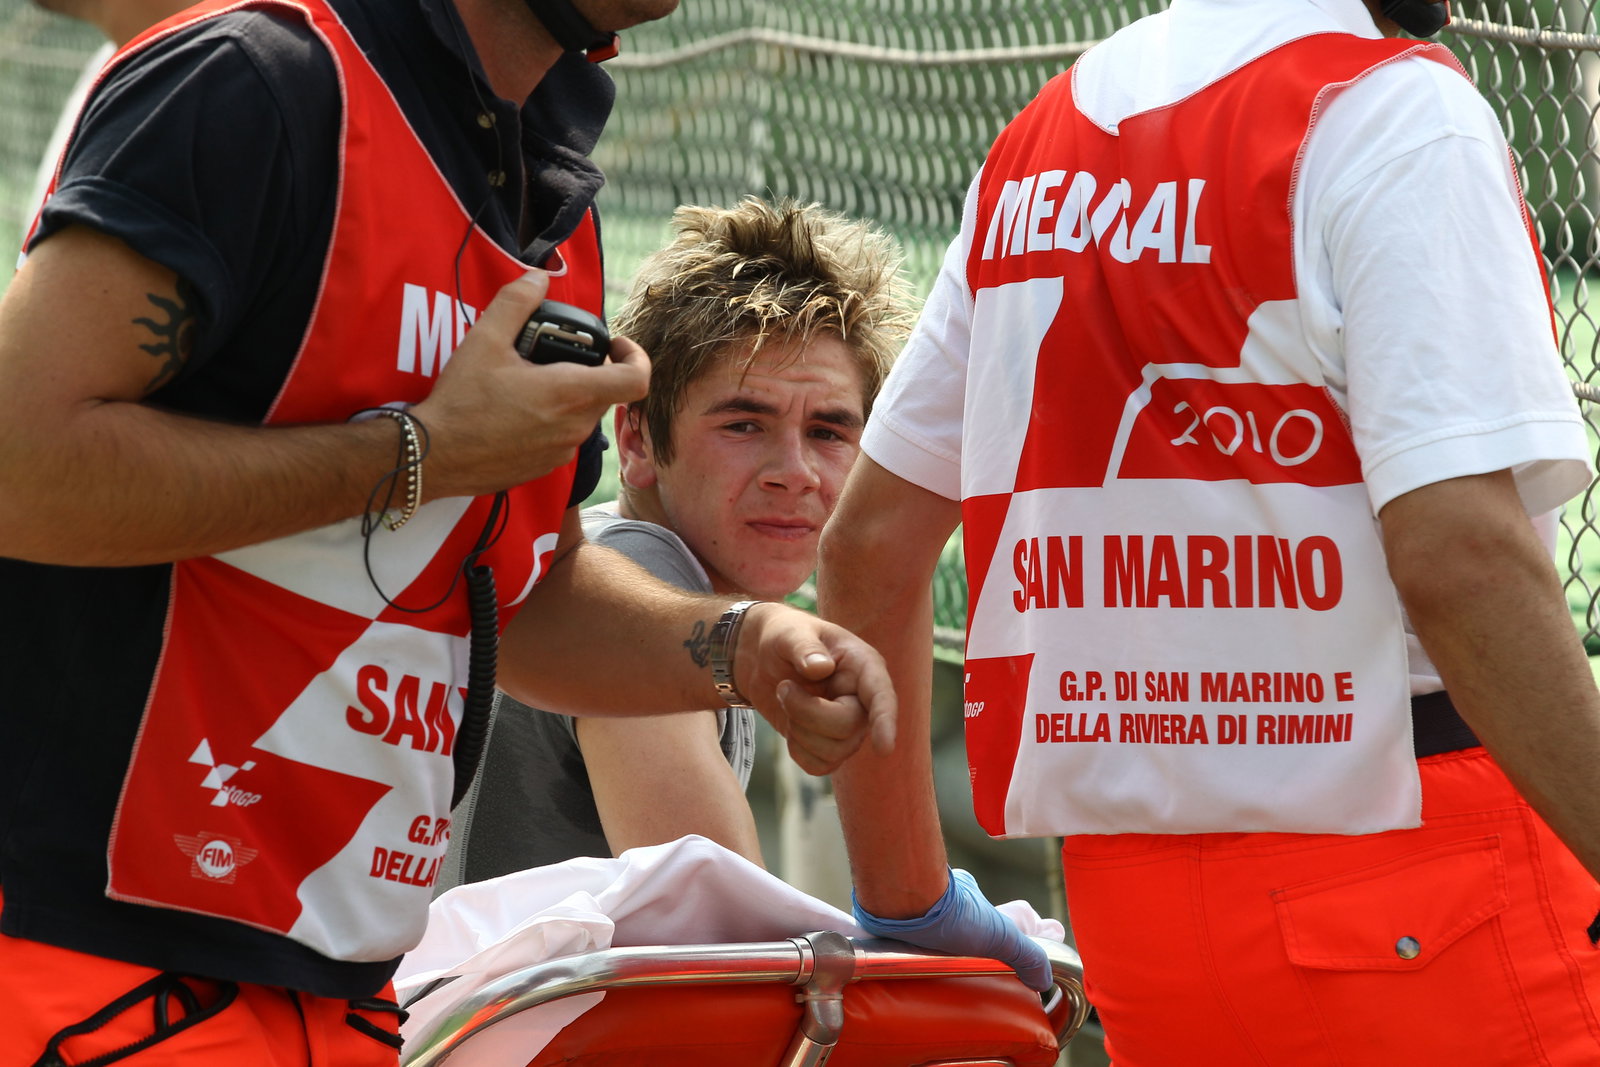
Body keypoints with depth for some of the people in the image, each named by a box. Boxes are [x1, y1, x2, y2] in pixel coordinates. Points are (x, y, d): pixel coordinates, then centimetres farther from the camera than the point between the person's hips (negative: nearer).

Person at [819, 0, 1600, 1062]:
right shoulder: (1400, 108, -9)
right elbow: (1458, 556, -21)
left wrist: (903, 906, 25)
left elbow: (869, 545, 17)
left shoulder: (1039, 138, 13)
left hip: (1127, 898, 7)